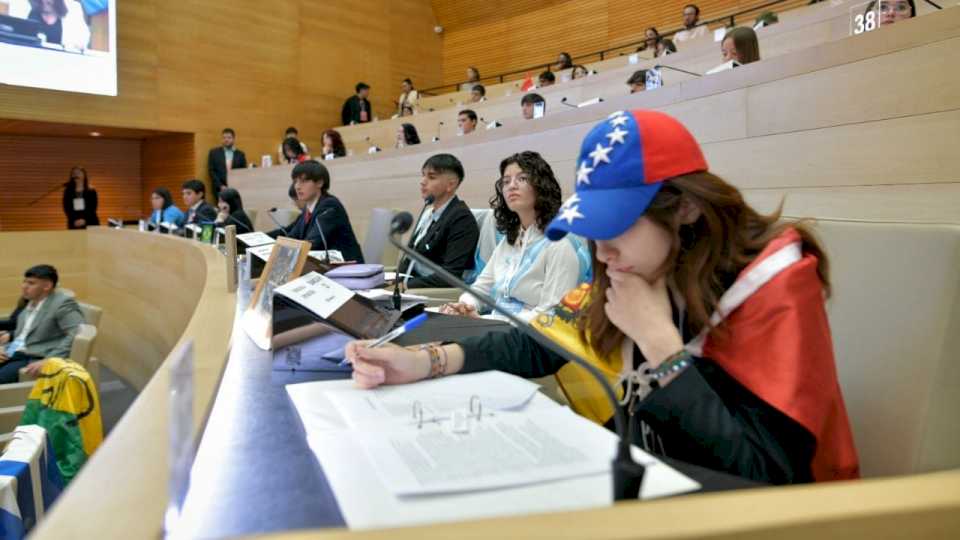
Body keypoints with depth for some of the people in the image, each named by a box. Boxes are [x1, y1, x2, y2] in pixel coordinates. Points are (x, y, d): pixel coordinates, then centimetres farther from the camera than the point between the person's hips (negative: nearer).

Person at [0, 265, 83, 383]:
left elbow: (79, 333, -21)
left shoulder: (62, 303, -10)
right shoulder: (30, 302, 17)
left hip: (36, 359, -9)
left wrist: (49, 360, -26)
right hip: (13, 354, 9)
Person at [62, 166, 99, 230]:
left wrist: (84, 219, -15)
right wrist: (74, 220, -12)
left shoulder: (91, 191, 3)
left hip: (90, 224, -1)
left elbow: (93, 208, -2)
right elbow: (67, 208, 2)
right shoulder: (68, 191, 7)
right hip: (74, 225, 1)